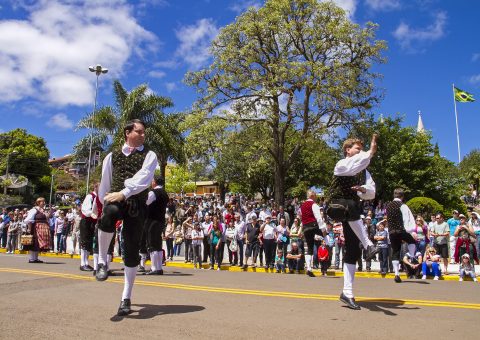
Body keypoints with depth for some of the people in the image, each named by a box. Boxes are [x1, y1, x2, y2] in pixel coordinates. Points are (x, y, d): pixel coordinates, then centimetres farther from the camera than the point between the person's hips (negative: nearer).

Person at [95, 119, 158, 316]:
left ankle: (126, 298, 14)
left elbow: (143, 178, -11)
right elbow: (105, 182, 24)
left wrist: (123, 193, -23)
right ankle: (102, 261, -15)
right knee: (109, 214, -37)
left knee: (132, 251, 0)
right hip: (114, 200, 1)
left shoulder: (149, 156, 7)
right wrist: (104, 201, 25)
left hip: (137, 204, 0)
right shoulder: (112, 156, 16)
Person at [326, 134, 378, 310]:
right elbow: (352, 169, -28)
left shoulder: (364, 171, 15)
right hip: (338, 208, -6)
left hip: (352, 214, 6)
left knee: (353, 251, 0)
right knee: (352, 206, -41)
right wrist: (370, 153, -33)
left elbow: (372, 193, 6)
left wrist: (363, 189, -16)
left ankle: (347, 293, 5)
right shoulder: (341, 165, -3)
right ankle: (368, 244, -32)